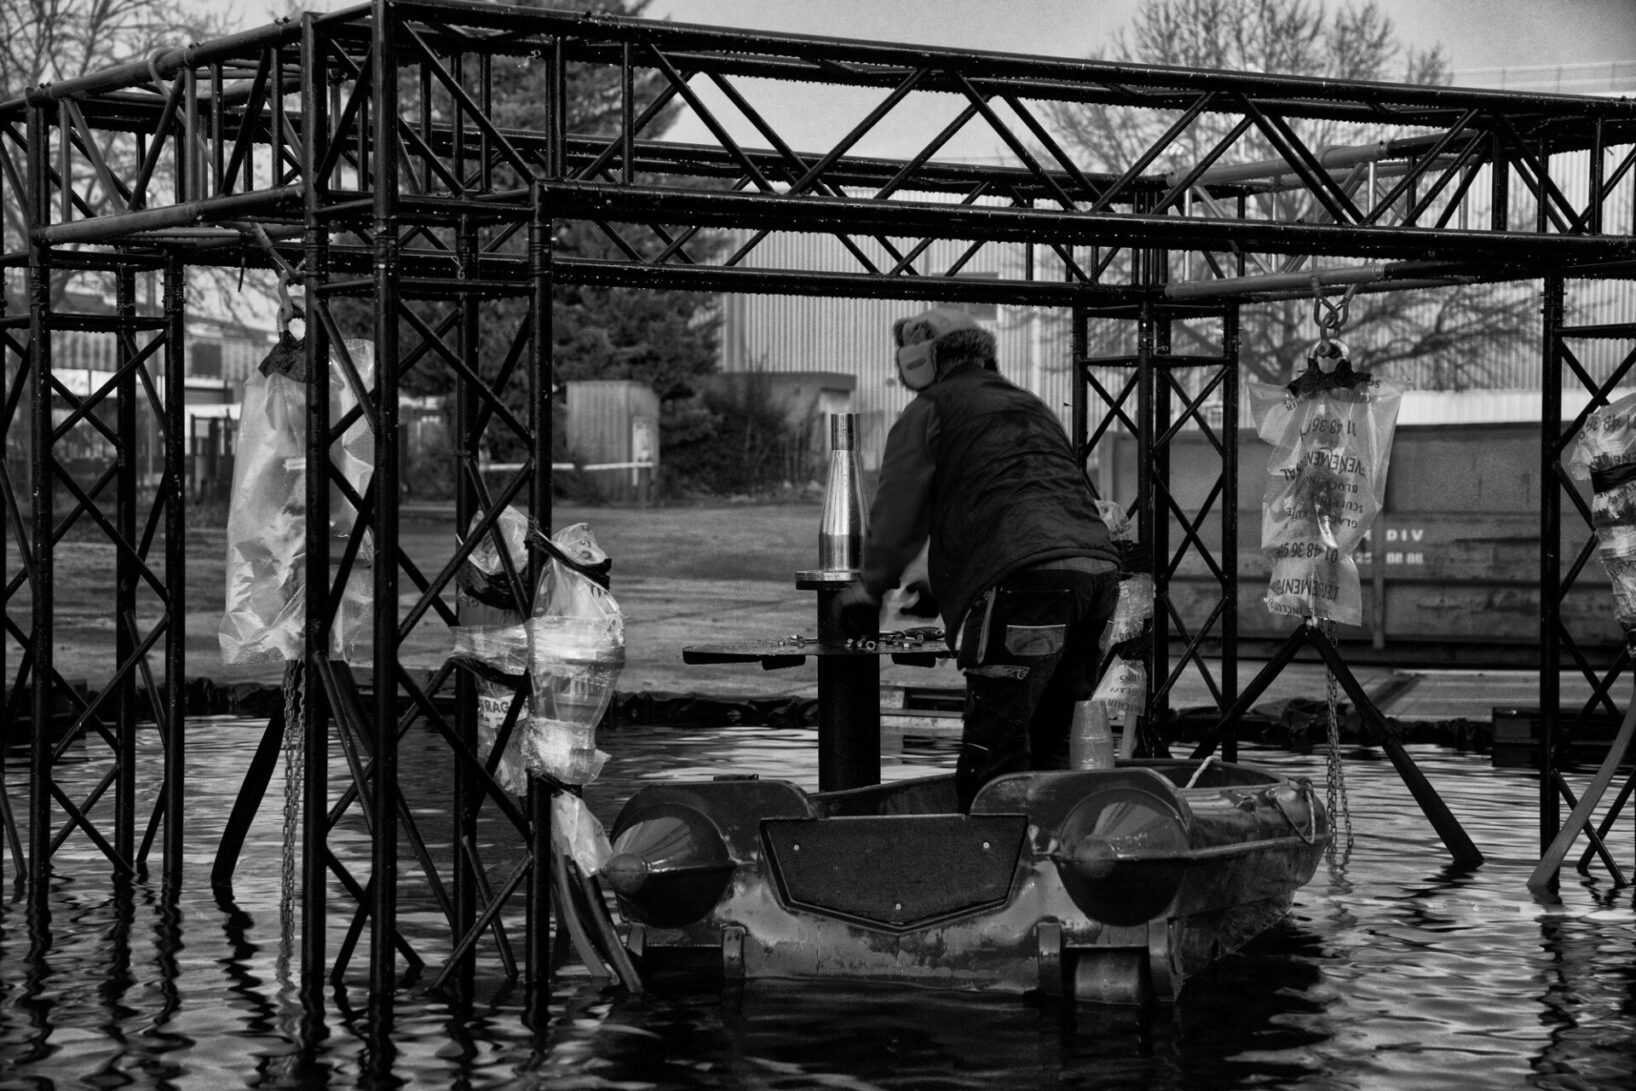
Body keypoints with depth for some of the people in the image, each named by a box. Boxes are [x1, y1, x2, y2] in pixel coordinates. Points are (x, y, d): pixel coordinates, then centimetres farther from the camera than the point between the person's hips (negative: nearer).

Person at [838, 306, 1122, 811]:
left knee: (991, 756, -7)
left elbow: (896, 522, 8)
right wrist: (936, 589, 43)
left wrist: (866, 591, 26)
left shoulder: (927, 414, 10)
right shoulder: (1031, 407, 33)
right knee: (1049, 748, 14)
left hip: (1023, 578, -7)